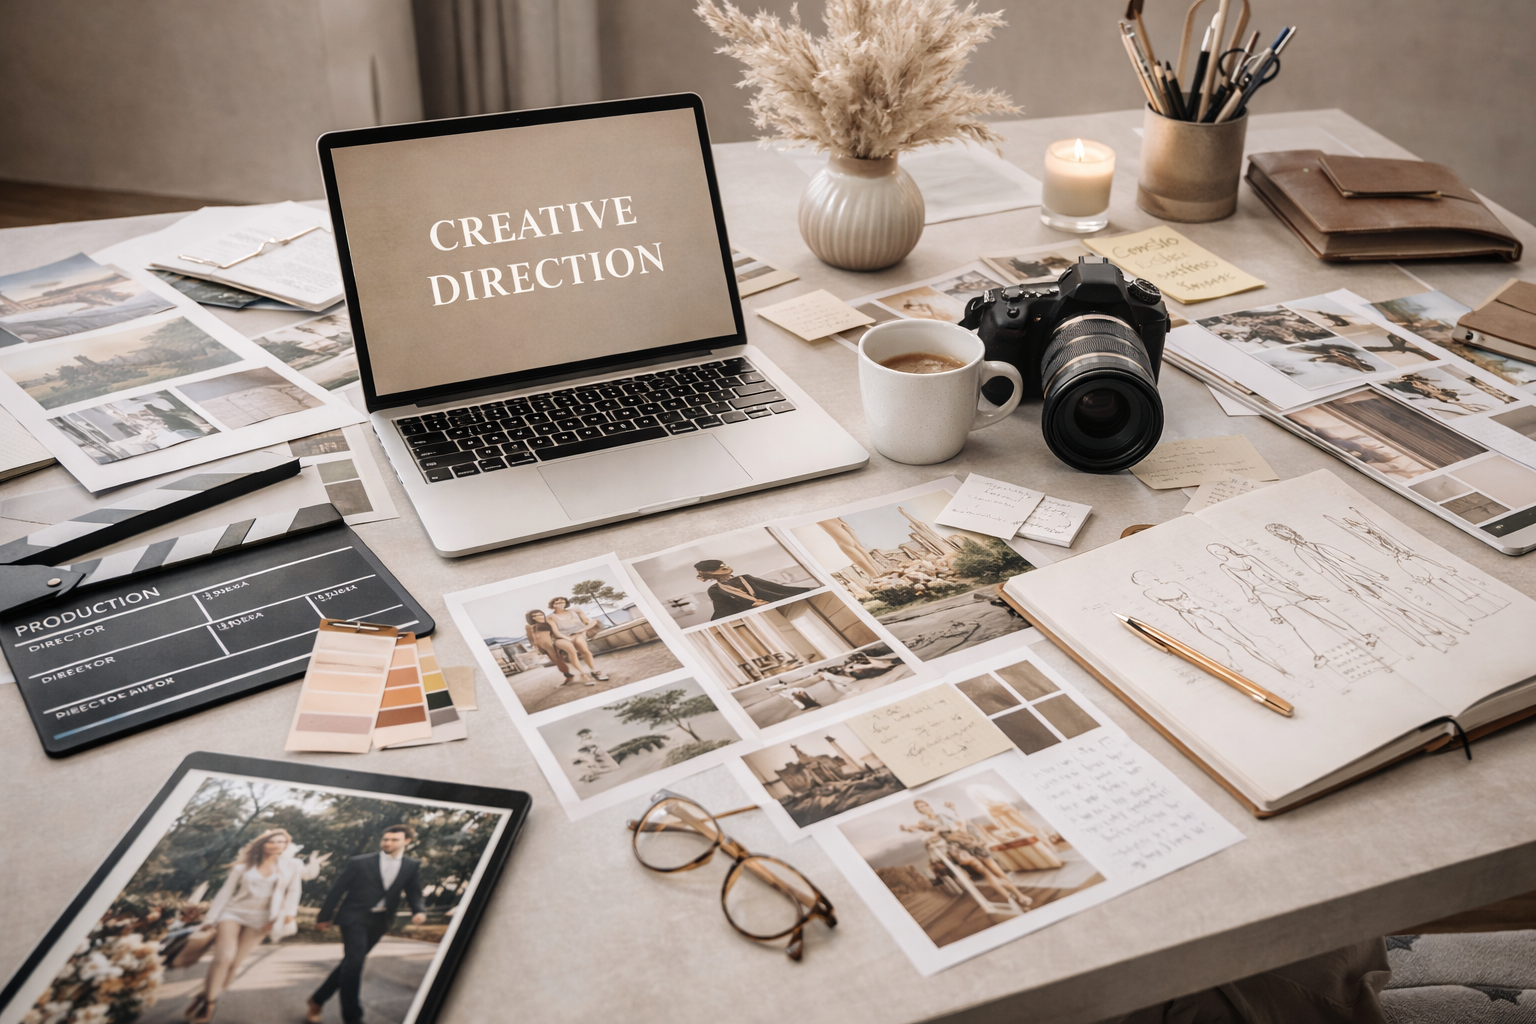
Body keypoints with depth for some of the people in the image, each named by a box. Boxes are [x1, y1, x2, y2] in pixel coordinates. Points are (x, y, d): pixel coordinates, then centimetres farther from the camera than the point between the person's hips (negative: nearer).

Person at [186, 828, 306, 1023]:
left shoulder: (293, 866, 3)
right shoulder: (244, 865, 3)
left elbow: (293, 891, 3)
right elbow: (225, 892, 3)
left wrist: (289, 913, -11)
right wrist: (211, 920, -1)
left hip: (260, 919, 1)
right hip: (234, 912, -1)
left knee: (235, 963, 1)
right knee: (224, 957, -18)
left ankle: (208, 999, 17)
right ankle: (208, 1003, -5)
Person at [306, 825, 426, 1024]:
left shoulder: (412, 866, 1)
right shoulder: (360, 862, -6)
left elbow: (413, 894, 4)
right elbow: (337, 889, -1)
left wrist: (419, 911, -17)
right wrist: (324, 917, 2)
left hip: (379, 921, 4)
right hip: (354, 917, -4)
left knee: (351, 963, 11)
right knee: (354, 961, -15)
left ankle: (318, 1000, 30)